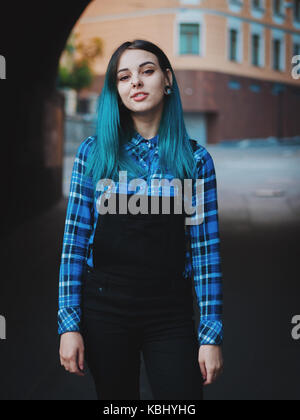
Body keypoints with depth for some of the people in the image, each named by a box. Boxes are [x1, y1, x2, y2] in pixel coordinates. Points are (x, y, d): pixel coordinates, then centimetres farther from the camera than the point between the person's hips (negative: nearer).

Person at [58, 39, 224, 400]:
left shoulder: (195, 158, -1)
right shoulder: (94, 152, 0)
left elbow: (205, 249, -2)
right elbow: (75, 240, -1)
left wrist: (211, 334, -5)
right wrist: (69, 323, -5)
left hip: (171, 313, 0)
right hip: (105, 309, 1)